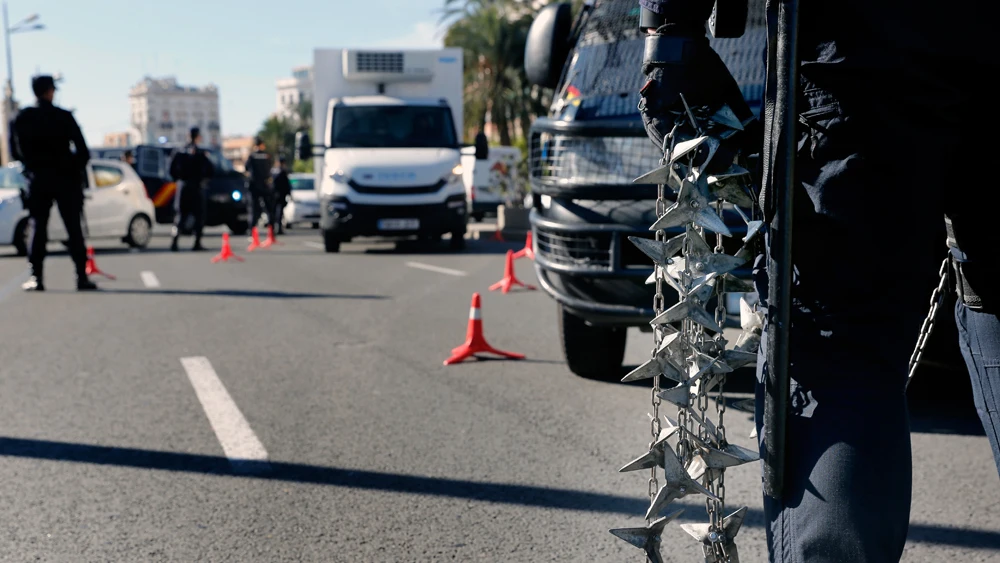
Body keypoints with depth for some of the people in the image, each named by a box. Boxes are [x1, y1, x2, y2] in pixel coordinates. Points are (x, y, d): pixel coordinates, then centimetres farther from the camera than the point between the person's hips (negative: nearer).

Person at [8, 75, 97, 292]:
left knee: (38, 228, 9)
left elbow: (16, 151, 5)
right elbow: (83, 151, -10)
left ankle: (36, 277, 3)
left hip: (38, 178, 3)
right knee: (74, 229, 1)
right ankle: (82, 277, -1)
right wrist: (76, 168, 8)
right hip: (65, 178, -2)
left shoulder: (23, 118, 1)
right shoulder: (64, 117, -8)